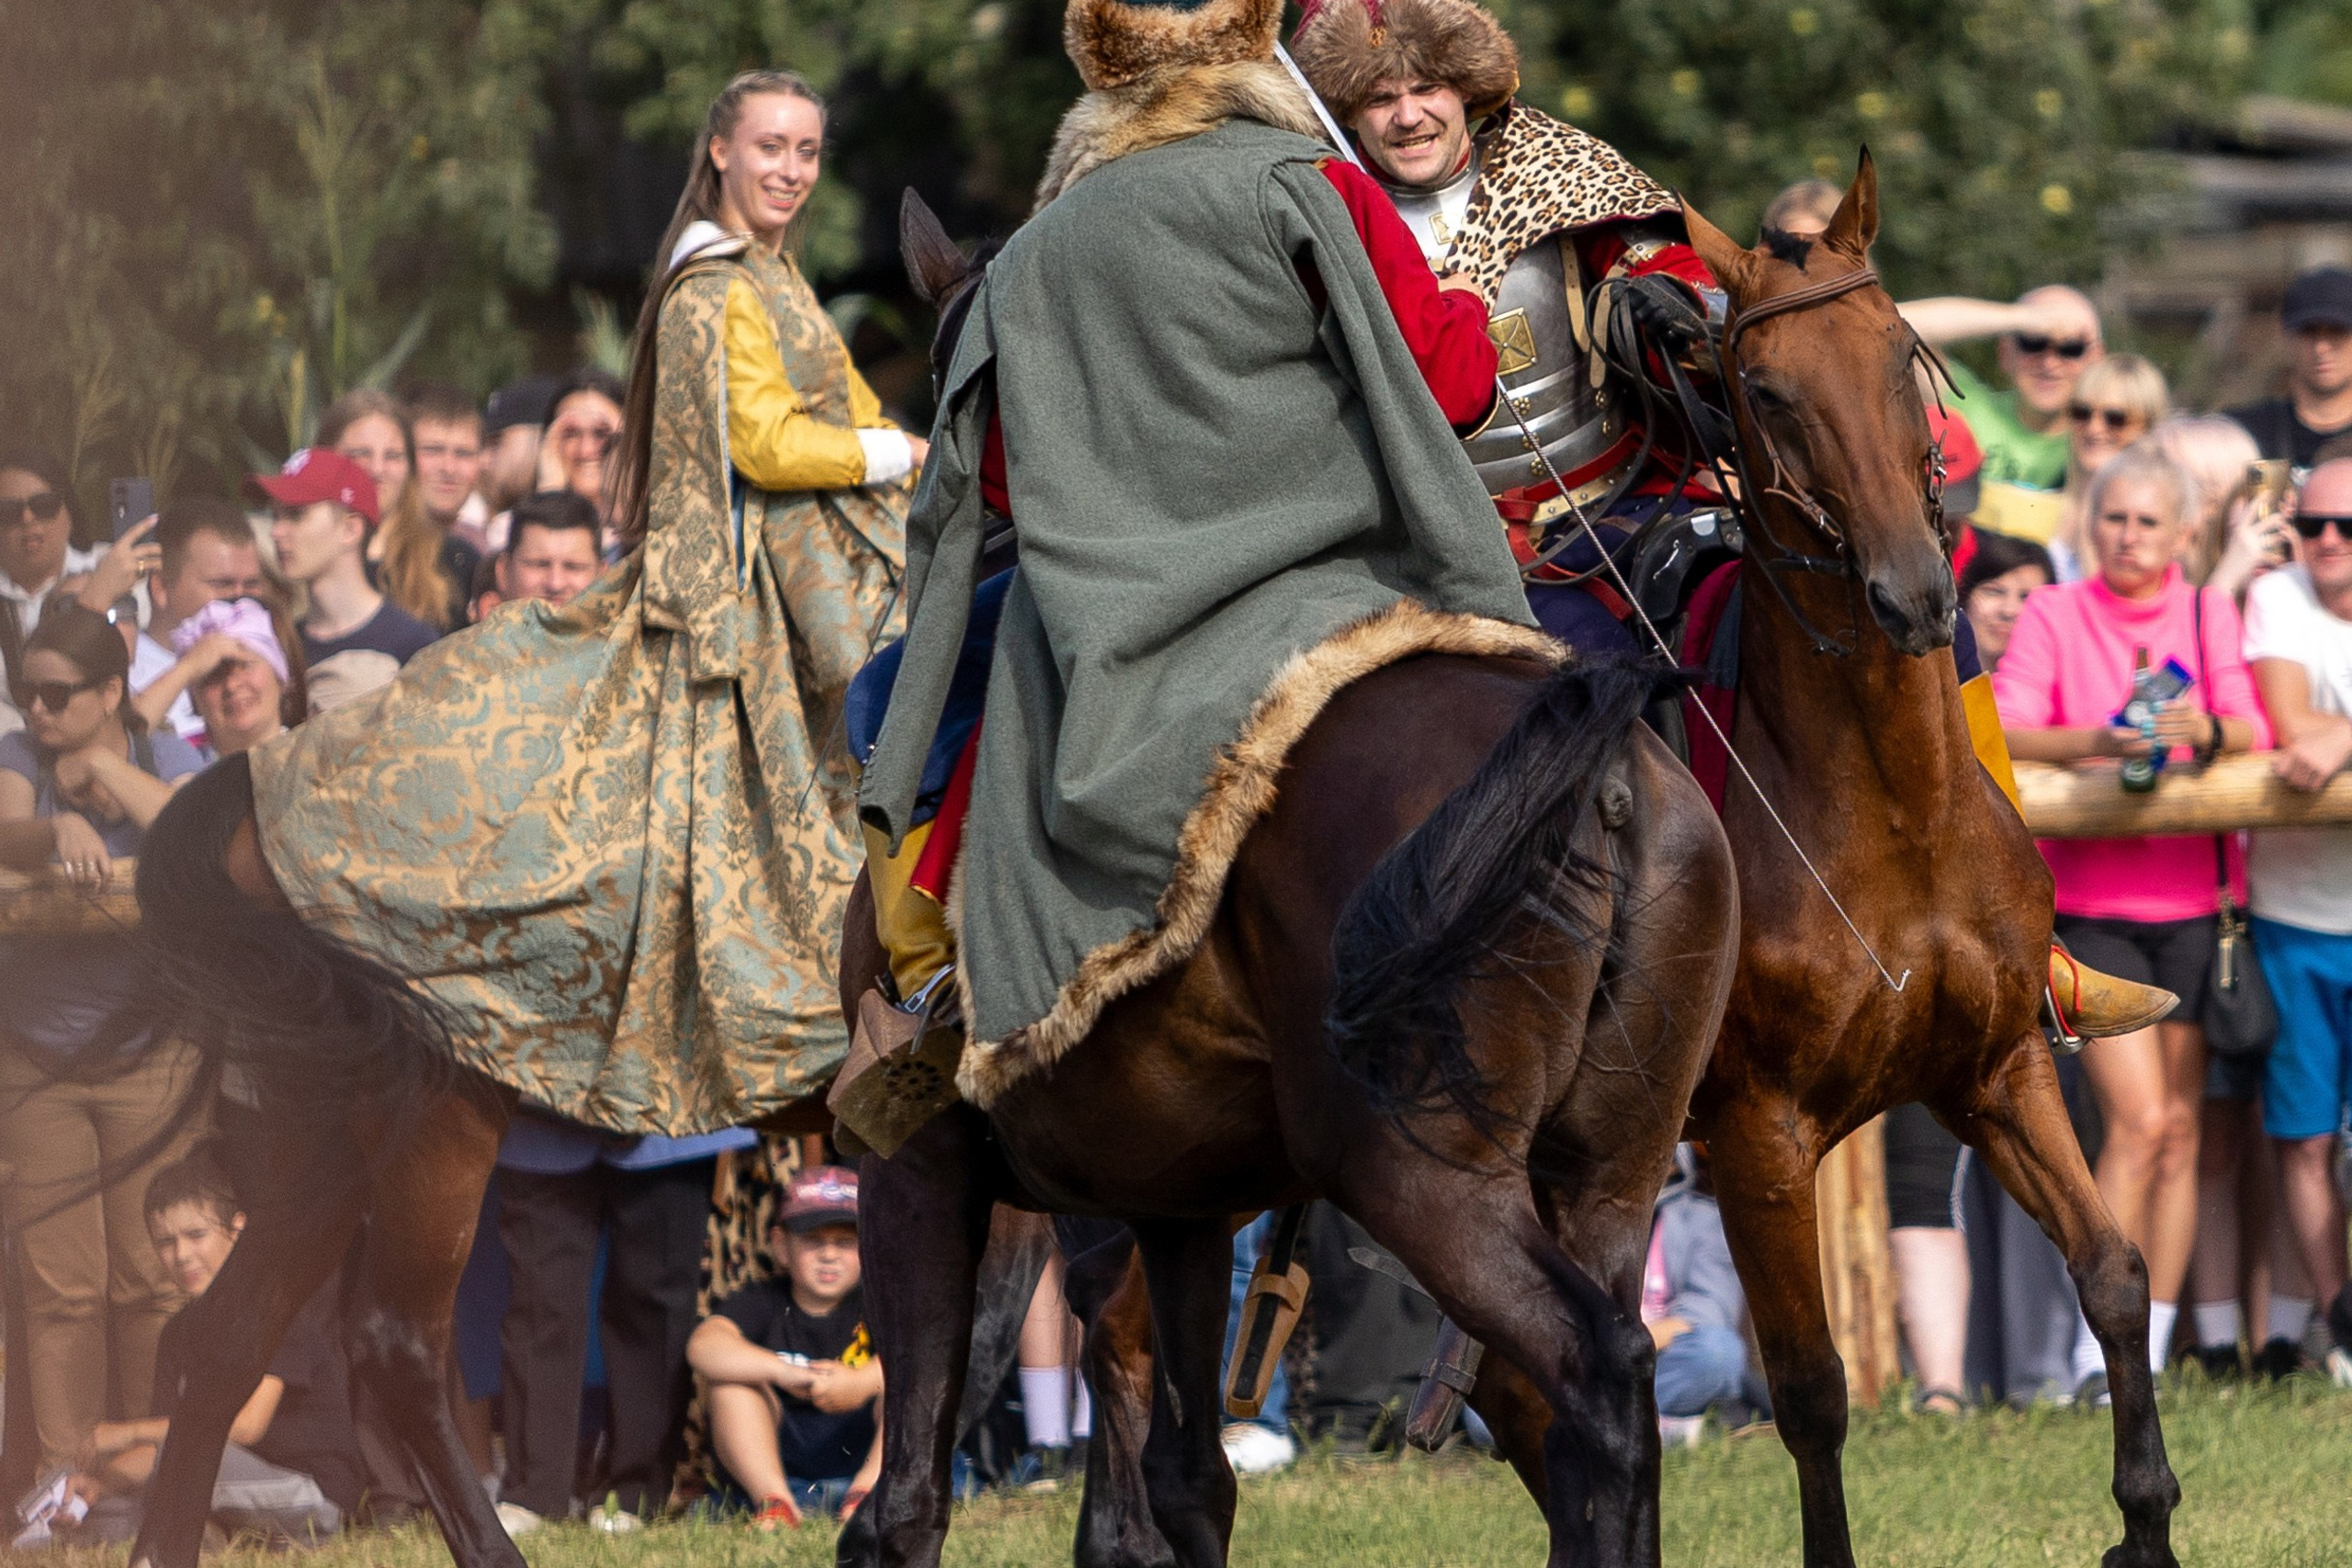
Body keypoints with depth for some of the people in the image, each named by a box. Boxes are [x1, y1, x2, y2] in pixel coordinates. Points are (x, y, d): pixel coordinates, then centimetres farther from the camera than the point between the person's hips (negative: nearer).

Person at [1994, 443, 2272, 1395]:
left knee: (2179, 1128, 3)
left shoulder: (2210, 617, 9)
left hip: (2191, 900, 3)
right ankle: (2097, 1357, -11)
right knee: (2138, 1121, -14)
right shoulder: (2054, 615, 3)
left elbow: (2252, 733, -6)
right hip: (2091, 904, -3)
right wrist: (2095, 742, -30)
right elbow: (2002, 731, -11)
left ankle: (2153, 1352, 10)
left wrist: (2202, 731, -29)